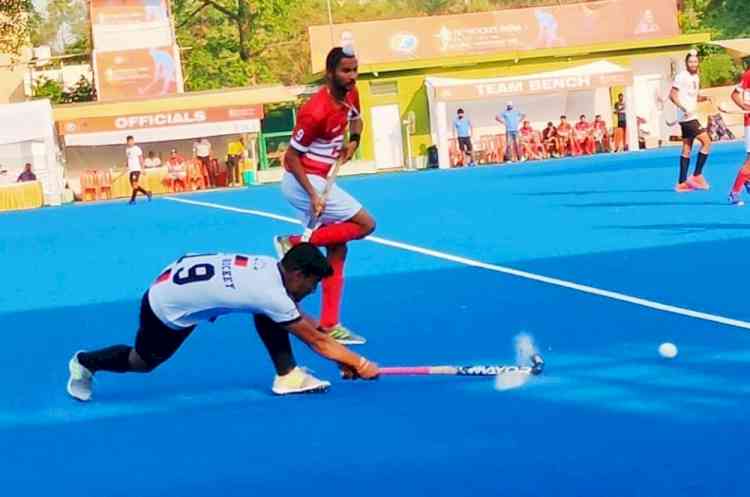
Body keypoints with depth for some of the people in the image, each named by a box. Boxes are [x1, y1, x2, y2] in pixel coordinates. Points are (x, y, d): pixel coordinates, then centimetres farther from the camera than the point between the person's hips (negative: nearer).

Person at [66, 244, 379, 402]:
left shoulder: (271, 268, -7)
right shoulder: (271, 294, -29)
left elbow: (300, 319, 7)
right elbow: (316, 341, -20)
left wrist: (342, 357, 8)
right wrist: (358, 364, -12)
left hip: (179, 277, 8)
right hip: (166, 306, -8)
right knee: (143, 362, 16)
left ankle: (287, 375, 1)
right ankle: (84, 364, 38)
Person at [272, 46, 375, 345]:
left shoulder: (350, 94, 1)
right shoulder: (317, 111, -26)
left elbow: (356, 118, 25)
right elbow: (291, 157, -22)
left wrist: (354, 141, 3)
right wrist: (313, 195, -28)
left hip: (318, 181, 9)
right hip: (303, 182, -9)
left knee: (337, 250, 8)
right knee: (365, 224, -10)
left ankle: (329, 326, 11)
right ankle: (293, 244, -7)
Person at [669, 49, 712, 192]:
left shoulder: (696, 77, 13)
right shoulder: (682, 76, -11)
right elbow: (672, 95, -15)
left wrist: (704, 98, 2)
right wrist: (683, 108, -28)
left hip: (690, 117, 9)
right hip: (686, 117, -9)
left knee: (687, 149, 9)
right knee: (706, 141, -12)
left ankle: (682, 183, 12)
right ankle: (697, 175, -8)